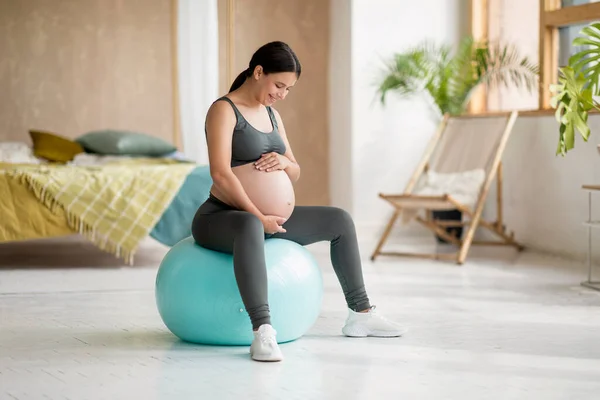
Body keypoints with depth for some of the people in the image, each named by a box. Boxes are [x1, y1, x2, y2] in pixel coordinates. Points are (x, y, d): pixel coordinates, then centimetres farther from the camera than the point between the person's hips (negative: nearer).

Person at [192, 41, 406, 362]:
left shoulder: (272, 115, 12)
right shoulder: (224, 110, -13)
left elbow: (295, 174, 15)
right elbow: (220, 173, -24)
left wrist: (283, 161, -9)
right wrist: (258, 216, -25)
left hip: (264, 216, 9)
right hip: (219, 217, -9)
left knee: (340, 221, 9)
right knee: (250, 227, -44)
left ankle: (360, 314, 16)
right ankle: (262, 332, -52)